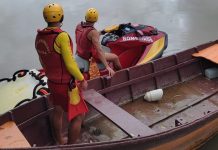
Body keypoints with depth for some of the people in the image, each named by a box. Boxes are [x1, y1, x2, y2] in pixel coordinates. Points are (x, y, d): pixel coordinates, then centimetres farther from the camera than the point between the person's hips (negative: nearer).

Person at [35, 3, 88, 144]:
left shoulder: (39, 36, -3)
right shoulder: (62, 36, -28)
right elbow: (70, 63, -26)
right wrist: (82, 80, -12)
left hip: (52, 82, 8)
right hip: (66, 85, -8)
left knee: (58, 111, 27)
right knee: (78, 116, 7)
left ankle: (60, 142, 44)